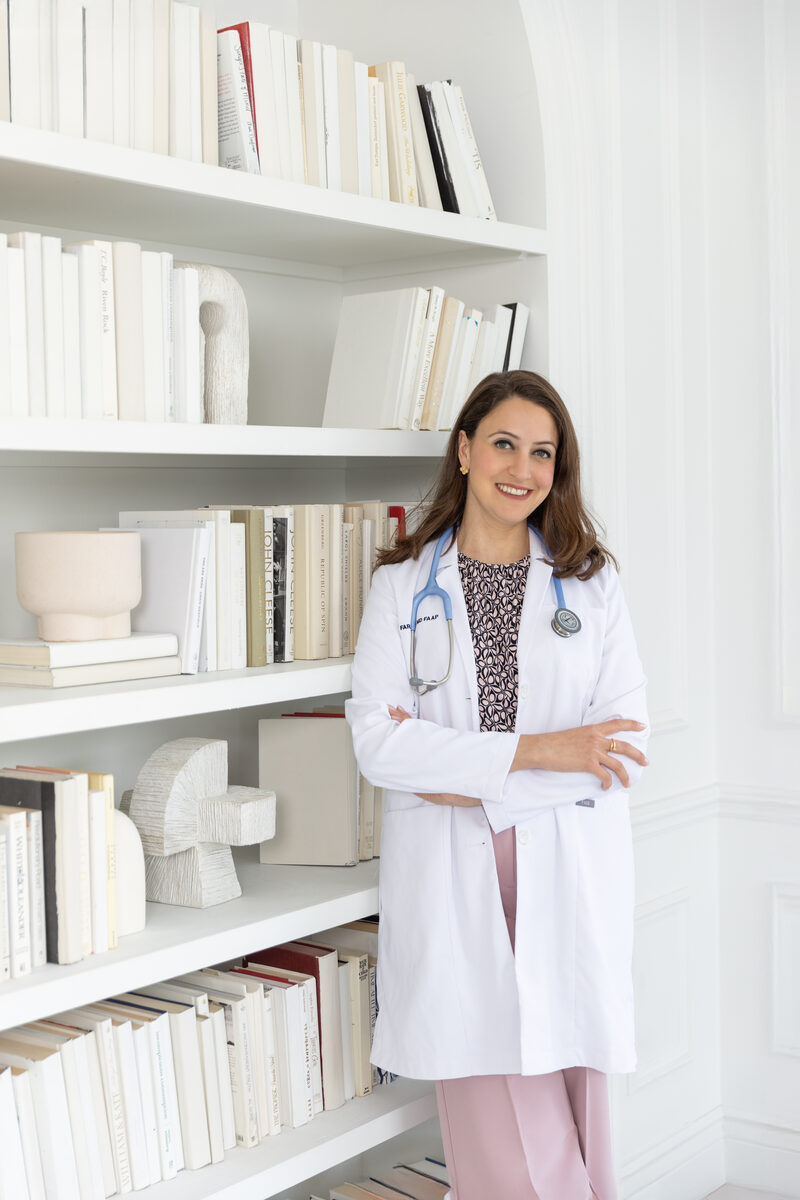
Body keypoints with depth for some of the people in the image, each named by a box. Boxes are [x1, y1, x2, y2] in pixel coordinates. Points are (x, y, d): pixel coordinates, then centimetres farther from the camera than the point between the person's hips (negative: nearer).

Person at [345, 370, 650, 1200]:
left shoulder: (591, 585, 9)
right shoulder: (401, 585, 6)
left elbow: (621, 745, 0)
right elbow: (375, 740, -6)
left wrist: (469, 780, -9)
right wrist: (536, 749, -13)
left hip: (566, 873, 1)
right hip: (448, 877, -1)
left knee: (571, 1119, 4)